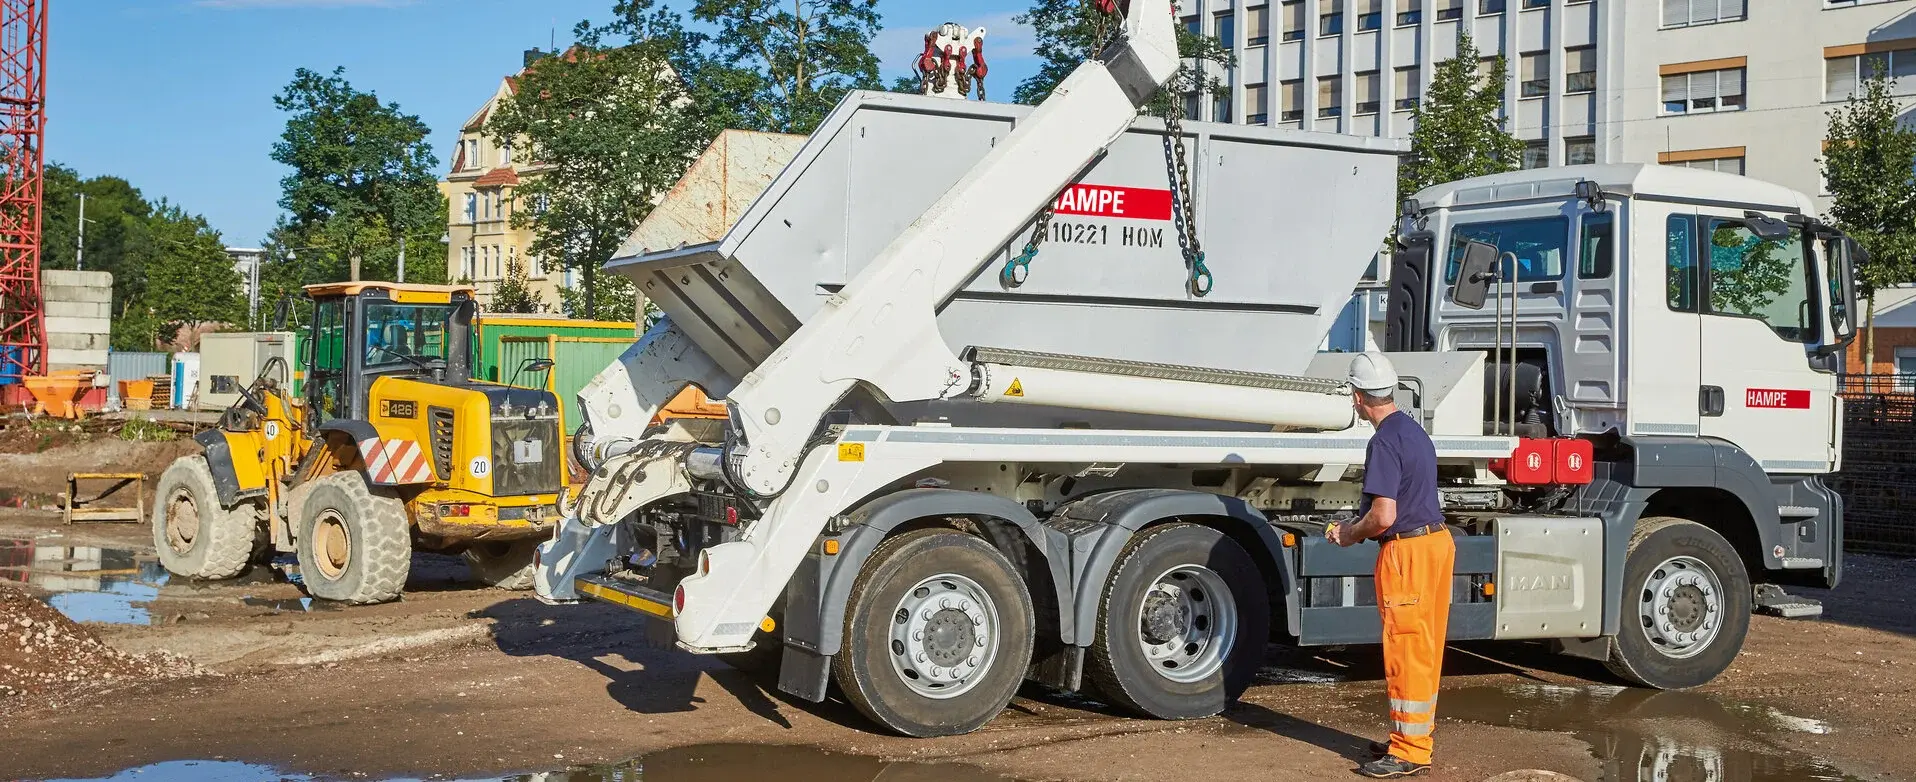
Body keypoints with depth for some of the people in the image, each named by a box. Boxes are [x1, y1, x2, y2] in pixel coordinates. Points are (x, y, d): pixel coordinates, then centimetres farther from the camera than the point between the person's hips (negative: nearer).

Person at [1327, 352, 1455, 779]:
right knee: (1425, 650, 15)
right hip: (1437, 540, 10)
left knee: (1406, 651, -3)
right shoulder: (1414, 431, 13)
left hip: (1407, 551, -10)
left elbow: (1383, 516, -23)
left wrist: (1349, 535, -5)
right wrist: (1357, 525, 21)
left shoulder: (1385, 442, -18)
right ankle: (1413, 736, 26)